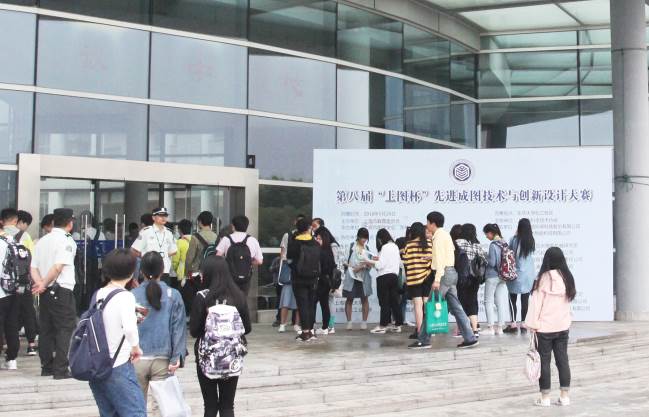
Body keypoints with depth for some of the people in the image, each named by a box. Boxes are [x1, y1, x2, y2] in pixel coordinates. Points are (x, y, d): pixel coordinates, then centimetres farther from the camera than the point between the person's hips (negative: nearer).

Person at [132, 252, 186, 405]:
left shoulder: (132, 295, -5)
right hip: (163, 360, 0)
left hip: (137, 359, 0)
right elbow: (178, 328, -5)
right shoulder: (173, 296, -4)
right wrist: (176, 357, -3)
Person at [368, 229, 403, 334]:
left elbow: (381, 265, -17)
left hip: (384, 277, -8)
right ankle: (398, 324, 12)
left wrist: (370, 262, -6)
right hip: (394, 275, 8)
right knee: (394, 301, 9)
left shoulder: (385, 247, -12)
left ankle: (383, 326, 0)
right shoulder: (395, 246, 13)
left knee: (384, 302, -3)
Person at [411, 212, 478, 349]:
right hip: (451, 272, 9)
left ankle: (423, 340, -2)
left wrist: (437, 279, -22)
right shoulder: (445, 234, 20)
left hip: (444, 273, -9)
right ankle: (470, 338, 3)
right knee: (456, 307, 7)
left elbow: (440, 258, -18)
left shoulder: (439, 236, -9)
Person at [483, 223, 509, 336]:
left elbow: (492, 262, -19)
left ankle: (491, 328, 2)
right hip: (502, 276, 7)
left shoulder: (493, 244, -16)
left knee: (488, 301, 2)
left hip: (492, 276, -7)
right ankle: (500, 327, 14)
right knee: (501, 302, 9)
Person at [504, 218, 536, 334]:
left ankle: (513, 324, 4)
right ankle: (523, 324, 7)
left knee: (513, 300, 6)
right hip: (529, 275, 3)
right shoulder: (531, 241, -1)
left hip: (516, 274, -3)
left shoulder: (515, 240, -11)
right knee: (525, 300, 5)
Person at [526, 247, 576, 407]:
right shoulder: (567, 278, 0)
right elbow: (569, 300, 9)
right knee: (562, 360, 10)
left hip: (544, 328, -4)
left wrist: (532, 324, -6)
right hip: (563, 327, 4)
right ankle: (565, 396, 12)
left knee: (544, 361, 3)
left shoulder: (544, 277, -13)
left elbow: (536, 303, -11)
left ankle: (545, 397, 7)